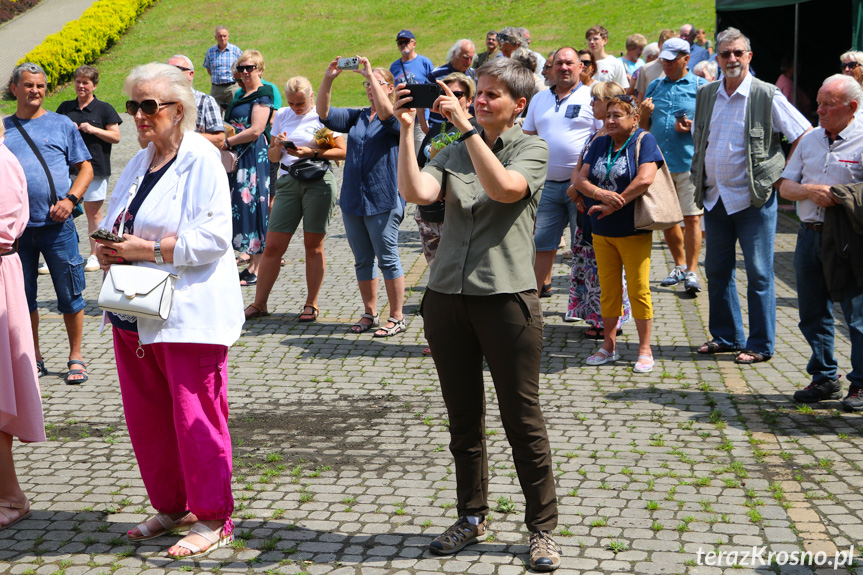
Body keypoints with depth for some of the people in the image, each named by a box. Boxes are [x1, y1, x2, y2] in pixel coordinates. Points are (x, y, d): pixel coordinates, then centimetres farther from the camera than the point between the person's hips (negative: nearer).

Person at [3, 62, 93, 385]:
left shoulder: (62, 125, 7)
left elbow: (85, 168, 7)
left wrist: (70, 199, -9)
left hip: (57, 225, -2)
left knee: (70, 295, 2)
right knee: (22, 296, 8)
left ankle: (75, 358, 14)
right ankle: (34, 358, 22)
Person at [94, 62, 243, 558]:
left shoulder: (201, 159, -9)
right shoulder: (139, 163, 16)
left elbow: (213, 237, -18)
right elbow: (113, 223, 24)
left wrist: (147, 248, -17)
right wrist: (107, 247, 2)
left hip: (187, 313, -8)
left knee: (194, 416, -4)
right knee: (146, 416, 13)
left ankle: (213, 520, 9)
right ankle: (171, 507, 28)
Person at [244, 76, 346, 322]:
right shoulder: (282, 115, 14)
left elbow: (343, 152, -4)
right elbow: (272, 157, 18)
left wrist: (311, 152, -14)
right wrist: (277, 147, -5)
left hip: (319, 181, -4)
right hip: (288, 181, 4)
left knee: (313, 245, 1)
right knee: (273, 246, 0)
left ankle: (312, 303, 12)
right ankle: (259, 303, 7)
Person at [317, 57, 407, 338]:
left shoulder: (396, 117, -1)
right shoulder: (357, 116, 14)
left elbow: (387, 113, -25)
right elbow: (324, 114, 4)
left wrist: (371, 74, -24)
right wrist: (328, 79, -10)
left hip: (382, 200, -6)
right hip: (352, 199, 6)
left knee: (388, 258, -2)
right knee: (362, 260, 12)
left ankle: (397, 317, 7)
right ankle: (369, 314, 23)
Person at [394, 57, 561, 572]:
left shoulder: (532, 149, 3)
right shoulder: (454, 153, 13)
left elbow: (504, 187, -19)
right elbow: (416, 192, -6)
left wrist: (466, 125, -20)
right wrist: (407, 129, -11)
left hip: (507, 295, -4)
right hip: (447, 296, 4)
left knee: (523, 419, 1)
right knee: (464, 417, 13)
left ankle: (543, 528, 13)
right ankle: (473, 517, 27)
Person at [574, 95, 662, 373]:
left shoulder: (644, 141, -5)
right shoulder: (598, 144, 11)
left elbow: (645, 179, -19)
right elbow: (580, 179, 3)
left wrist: (614, 204, -16)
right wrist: (601, 194, -18)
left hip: (634, 231, -5)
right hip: (602, 232, 5)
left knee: (638, 289, -3)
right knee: (608, 288, 10)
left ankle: (645, 349, 5)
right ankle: (609, 345, 20)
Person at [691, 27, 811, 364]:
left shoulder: (768, 96, -8)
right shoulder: (705, 95, 8)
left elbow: (805, 135, -5)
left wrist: (786, 175, -4)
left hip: (754, 198, -5)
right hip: (714, 197, 6)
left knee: (759, 274, -1)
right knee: (717, 270, 12)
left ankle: (760, 345, 8)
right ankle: (727, 336, 25)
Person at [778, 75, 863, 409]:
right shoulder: (810, 140, 14)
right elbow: (785, 186, 10)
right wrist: (810, 190, -9)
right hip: (809, 234, 6)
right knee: (813, 313, 11)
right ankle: (825, 379, 24)